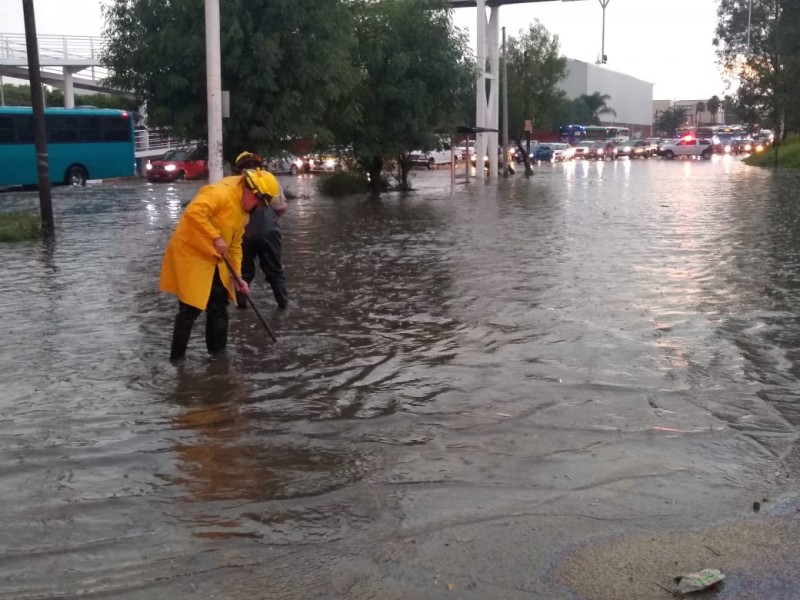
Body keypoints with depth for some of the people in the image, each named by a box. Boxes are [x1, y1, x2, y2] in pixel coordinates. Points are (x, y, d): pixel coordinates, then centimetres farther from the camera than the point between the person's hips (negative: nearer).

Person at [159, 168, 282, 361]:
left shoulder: (243, 211, 11)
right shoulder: (220, 193, -19)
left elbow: (235, 245, 15)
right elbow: (193, 212, -33)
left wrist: (236, 275, 8)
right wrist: (216, 238, -29)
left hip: (213, 261, 10)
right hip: (189, 255, -9)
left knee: (219, 305, 12)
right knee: (190, 309, -7)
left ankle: (218, 351, 25)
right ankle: (177, 357, 6)